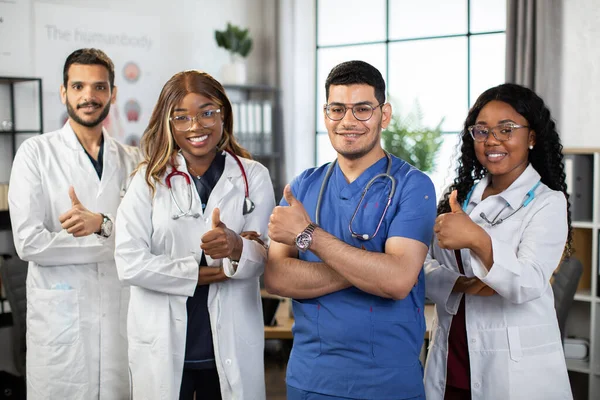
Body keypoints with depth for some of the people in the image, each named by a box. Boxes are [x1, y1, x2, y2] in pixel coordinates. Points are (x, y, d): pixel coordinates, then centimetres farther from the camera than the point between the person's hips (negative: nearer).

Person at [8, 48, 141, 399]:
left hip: (123, 315, 3)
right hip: (60, 318, -2)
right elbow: (29, 242, -12)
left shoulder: (132, 160, 7)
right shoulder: (36, 153, -1)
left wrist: (102, 224, -21)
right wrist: (114, 240, -8)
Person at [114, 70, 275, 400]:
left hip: (232, 346, 1)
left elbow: (263, 257, -8)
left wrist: (237, 248, -30)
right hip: (162, 346, -1)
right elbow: (130, 264, -11)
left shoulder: (254, 177, 3)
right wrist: (207, 273, -13)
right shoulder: (148, 179, 0)